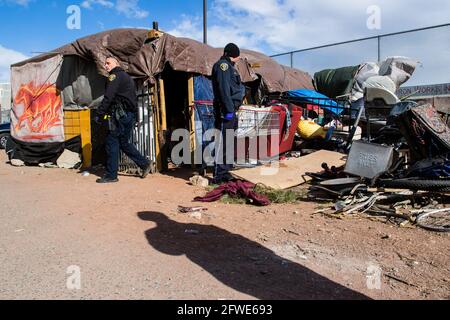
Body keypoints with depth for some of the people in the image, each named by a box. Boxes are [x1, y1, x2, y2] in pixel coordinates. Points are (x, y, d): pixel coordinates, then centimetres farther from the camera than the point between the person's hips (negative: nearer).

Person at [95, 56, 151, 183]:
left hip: (122, 115, -10)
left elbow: (108, 98, -15)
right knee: (123, 143, 17)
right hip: (130, 114, 10)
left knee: (112, 142, -5)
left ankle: (111, 175, -2)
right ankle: (144, 163, 15)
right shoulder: (126, 76, 24)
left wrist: (99, 114, -11)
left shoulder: (115, 76, -5)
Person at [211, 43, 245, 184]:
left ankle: (225, 171, 18)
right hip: (226, 109, -10)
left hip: (230, 108, 10)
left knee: (229, 141, 11)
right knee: (224, 141, -11)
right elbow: (223, 89, -18)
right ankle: (219, 175, -9)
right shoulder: (223, 65, -7)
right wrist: (229, 109, -22)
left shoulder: (229, 66, 24)